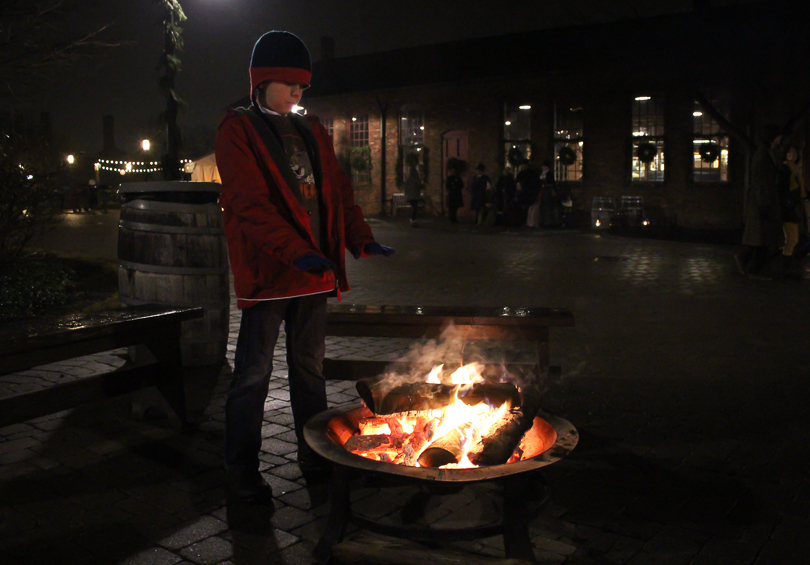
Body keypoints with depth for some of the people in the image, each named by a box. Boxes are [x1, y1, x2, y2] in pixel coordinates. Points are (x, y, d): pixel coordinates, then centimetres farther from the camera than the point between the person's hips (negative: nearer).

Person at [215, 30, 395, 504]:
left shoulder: (312, 133, 16)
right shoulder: (239, 130, -4)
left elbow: (338, 191, 14)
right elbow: (250, 204, -15)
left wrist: (362, 239, -2)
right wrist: (296, 252, -26)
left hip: (315, 270, 7)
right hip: (267, 270, -6)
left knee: (310, 366, 16)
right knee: (254, 373, 0)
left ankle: (315, 457, 29)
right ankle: (242, 474, 12)